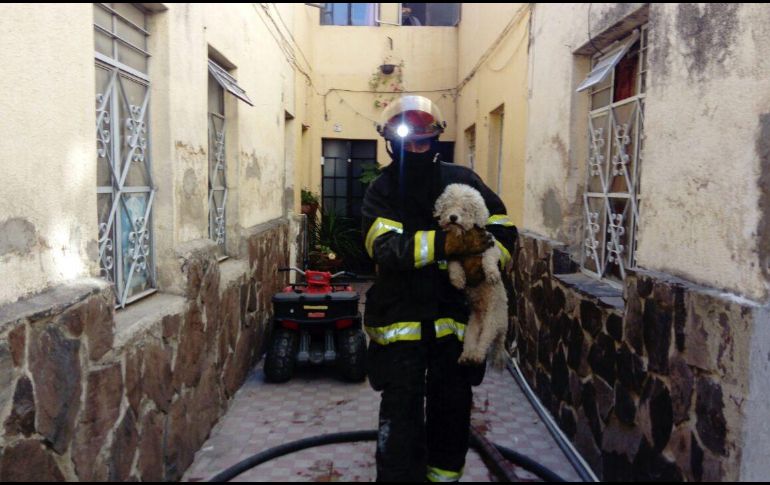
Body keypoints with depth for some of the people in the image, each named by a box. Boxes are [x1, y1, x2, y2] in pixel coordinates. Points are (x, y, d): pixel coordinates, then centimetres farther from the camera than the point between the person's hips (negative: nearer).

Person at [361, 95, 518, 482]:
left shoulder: (462, 181, 4)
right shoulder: (382, 191, -2)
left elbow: (502, 228, 8)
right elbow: (386, 247, -19)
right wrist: (447, 244, -30)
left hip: (454, 317, 3)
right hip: (400, 320, -2)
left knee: (452, 411, 17)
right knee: (401, 418, 2)